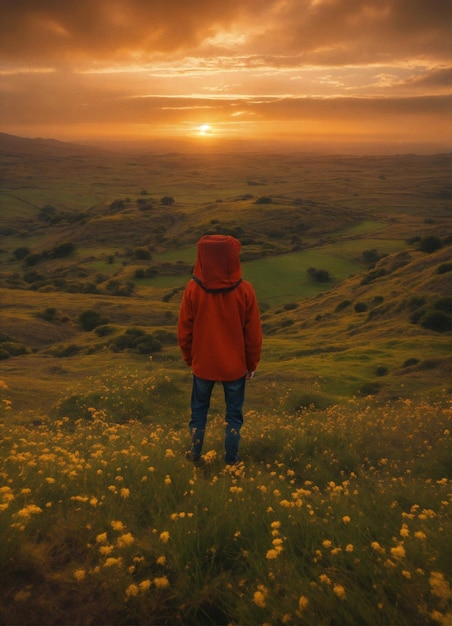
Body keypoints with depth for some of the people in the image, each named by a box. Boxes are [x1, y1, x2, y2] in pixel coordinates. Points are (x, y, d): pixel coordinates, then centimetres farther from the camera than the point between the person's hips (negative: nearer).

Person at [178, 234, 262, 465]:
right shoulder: (245, 290, -16)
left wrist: (190, 359, 12)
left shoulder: (193, 289, -14)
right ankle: (231, 461, 26)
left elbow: (184, 331, -5)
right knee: (234, 415, 16)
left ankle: (195, 455, 34)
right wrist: (252, 364, 7)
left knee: (199, 410, 22)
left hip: (203, 364, 1)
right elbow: (254, 334, -7)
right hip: (235, 365, -1)